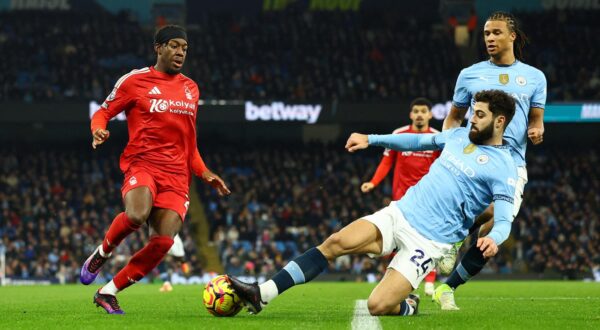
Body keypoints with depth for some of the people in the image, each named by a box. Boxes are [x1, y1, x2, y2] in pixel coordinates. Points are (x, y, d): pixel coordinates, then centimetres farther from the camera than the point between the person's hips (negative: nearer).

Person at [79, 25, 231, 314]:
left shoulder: (191, 89, 18)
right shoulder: (135, 81, 2)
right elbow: (103, 113, 8)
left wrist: (205, 174, 16)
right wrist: (98, 131, -15)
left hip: (177, 175, 5)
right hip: (142, 163, -5)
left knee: (162, 242, -13)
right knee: (136, 215, -36)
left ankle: (108, 293, 3)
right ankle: (101, 254, -3)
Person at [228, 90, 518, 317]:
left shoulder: (502, 166, -10)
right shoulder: (460, 136, 12)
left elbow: (504, 221, -18)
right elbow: (419, 141, 28)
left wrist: (493, 238, -41)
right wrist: (371, 139, 24)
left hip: (428, 240, -6)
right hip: (400, 213, 6)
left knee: (378, 306, -18)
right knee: (336, 243, -15)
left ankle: (408, 307, 19)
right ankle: (262, 295, -17)